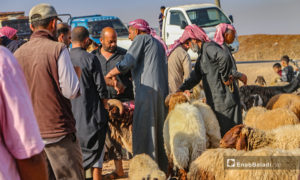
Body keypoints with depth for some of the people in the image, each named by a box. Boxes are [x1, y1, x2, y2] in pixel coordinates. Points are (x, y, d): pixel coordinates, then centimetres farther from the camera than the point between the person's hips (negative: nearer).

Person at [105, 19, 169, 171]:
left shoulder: (141, 39, 0)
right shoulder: (158, 43, 26)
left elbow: (127, 63, -10)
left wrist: (107, 76, 1)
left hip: (147, 91, -9)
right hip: (162, 92, 9)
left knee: (143, 131, -9)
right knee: (159, 132, 11)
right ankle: (163, 167, 13)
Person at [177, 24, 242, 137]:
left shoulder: (209, 47, -12)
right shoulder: (201, 54, 21)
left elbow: (225, 57, -31)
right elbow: (195, 76, 23)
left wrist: (225, 78, -21)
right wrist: (182, 89, 10)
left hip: (224, 97, -10)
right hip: (214, 100, 10)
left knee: (228, 130, -7)